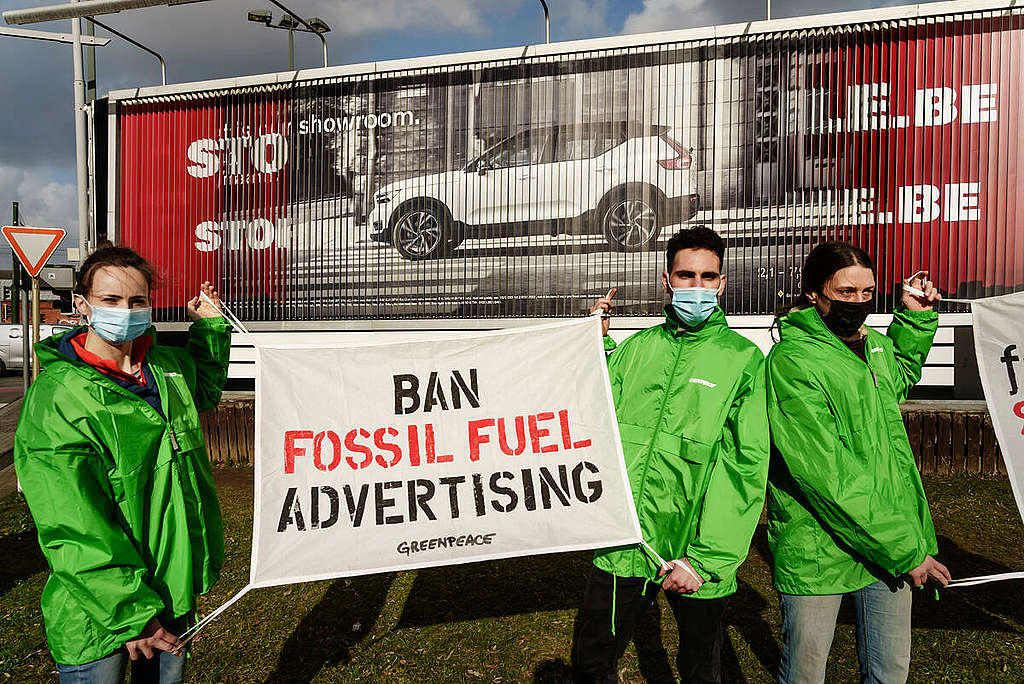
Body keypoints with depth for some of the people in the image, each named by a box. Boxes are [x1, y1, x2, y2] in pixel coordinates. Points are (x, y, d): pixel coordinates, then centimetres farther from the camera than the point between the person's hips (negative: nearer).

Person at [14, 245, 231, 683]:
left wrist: (210, 326, 16)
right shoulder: (57, 396, -19)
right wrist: (130, 611, -23)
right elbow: (72, 527, -22)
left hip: (175, 585, 6)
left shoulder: (169, 367, 0)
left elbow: (204, 391, 27)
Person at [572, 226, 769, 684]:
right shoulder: (636, 348, 6)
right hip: (622, 547, 3)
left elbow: (747, 466, -12)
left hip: (697, 557, -2)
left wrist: (704, 559, -17)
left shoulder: (743, 358, -7)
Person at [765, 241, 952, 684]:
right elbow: (826, 477, -22)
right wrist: (905, 550, -18)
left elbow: (900, 377, 34)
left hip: (893, 545, 7)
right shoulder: (791, 361, -18)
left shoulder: (875, 345, 6)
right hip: (818, 553, -6)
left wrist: (916, 317, 18)